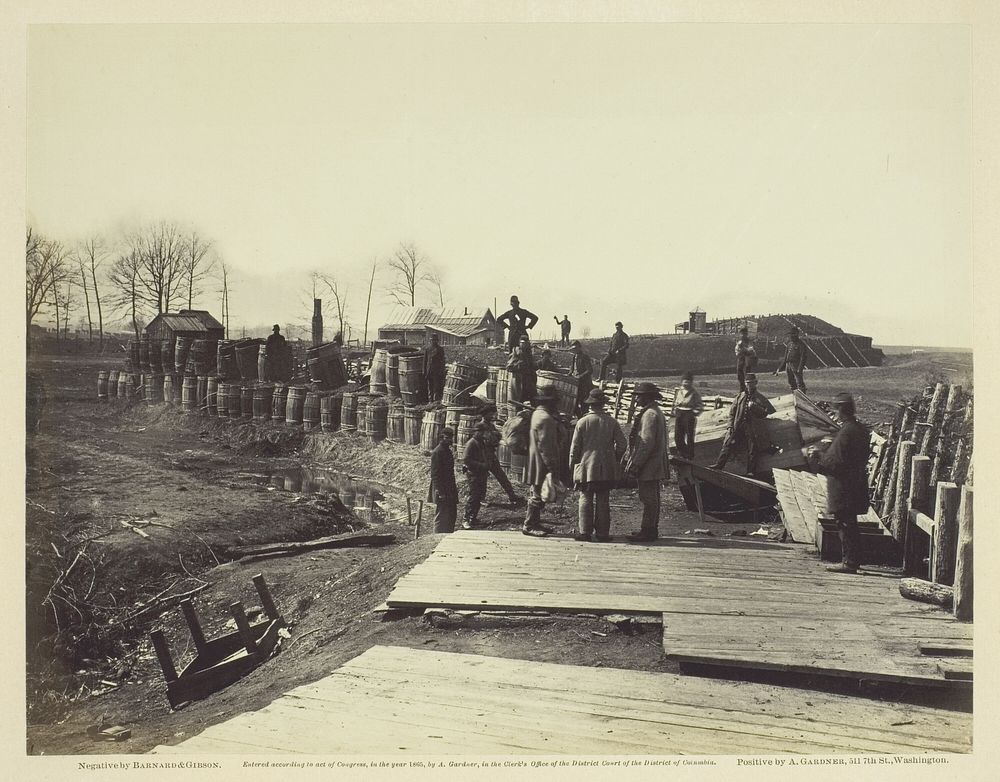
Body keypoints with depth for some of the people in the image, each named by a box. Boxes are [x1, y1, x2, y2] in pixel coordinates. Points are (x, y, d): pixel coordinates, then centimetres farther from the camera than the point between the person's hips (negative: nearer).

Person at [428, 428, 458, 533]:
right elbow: (435, 473, -19)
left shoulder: (447, 450, 12)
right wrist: (439, 492, -22)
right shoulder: (437, 452, -16)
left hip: (449, 489, 10)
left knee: (452, 514, 15)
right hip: (442, 490, -10)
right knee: (441, 516, -4)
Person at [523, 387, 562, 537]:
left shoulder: (536, 414, 13)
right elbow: (544, 445, -22)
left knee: (536, 495, 16)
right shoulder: (545, 418, -19)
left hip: (534, 463, 11)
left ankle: (535, 523, 24)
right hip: (541, 464, -11)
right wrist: (551, 466, -19)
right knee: (537, 495, -4)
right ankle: (529, 525, 2)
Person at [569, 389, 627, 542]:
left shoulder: (582, 422, -6)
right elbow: (622, 445, 1)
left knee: (586, 500, 3)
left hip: (586, 468, -2)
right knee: (603, 501, 6)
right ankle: (602, 532, 9)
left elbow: (575, 447, -3)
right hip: (607, 469, 2)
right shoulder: (611, 422, -1)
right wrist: (615, 460, 16)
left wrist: (572, 466, 9)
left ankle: (584, 532, 2)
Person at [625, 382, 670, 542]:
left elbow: (647, 443, -22)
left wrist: (635, 464, -19)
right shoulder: (656, 412, 17)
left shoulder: (650, 414, -17)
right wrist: (632, 460, 22)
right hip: (654, 465, 11)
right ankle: (651, 530, 22)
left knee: (648, 498, -6)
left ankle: (647, 532, -2)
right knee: (652, 498, 15)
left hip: (648, 466, -11)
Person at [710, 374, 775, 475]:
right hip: (738, 427, 2)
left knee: (752, 450, -1)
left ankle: (750, 472, 4)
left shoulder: (761, 398, 7)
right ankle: (719, 465, -12)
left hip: (753, 429, -2)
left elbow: (770, 411, -2)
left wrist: (754, 407, -14)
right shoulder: (740, 396, 14)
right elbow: (732, 411, 14)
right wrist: (731, 425, 3)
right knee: (728, 444, -9)